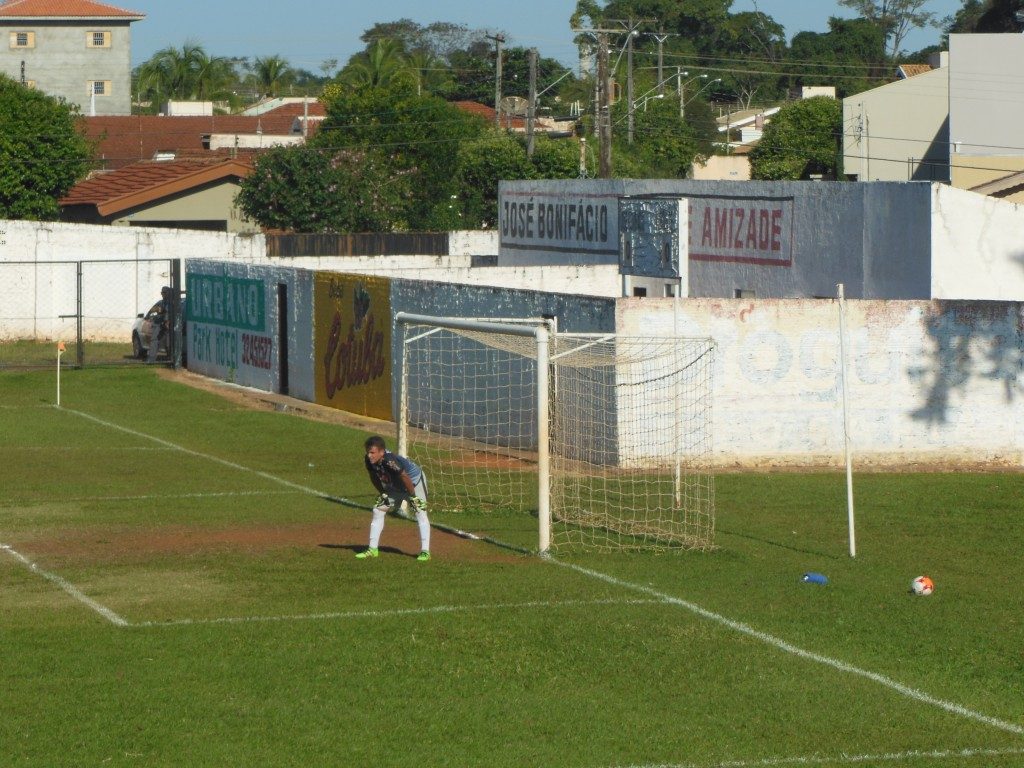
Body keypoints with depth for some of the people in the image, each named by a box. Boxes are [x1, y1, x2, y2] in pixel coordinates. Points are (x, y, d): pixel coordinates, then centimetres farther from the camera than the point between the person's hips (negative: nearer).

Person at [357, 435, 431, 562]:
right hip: (394, 486, 7)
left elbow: (405, 478, -34)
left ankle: (425, 551, -17)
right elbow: (374, 477, -1)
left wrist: (413, 496, -24)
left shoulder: (390, 461, -42)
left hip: (414, 481, -7)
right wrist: (382, 493, -1)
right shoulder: (369, 461, -21)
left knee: (420, 513, -18)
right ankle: (372, 550, 12)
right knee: (378, 511, 5)